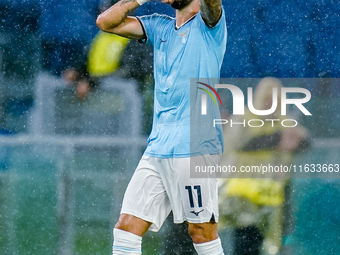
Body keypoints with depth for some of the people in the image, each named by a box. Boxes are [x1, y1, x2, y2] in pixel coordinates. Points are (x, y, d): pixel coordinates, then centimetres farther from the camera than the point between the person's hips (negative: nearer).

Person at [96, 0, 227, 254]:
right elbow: (106, 21, 12)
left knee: (202, 231, -3)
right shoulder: (160, 27, 18)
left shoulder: (208, 24, 0)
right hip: (157, 149, 6)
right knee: (127, 227, -1)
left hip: (195, 149, -6)